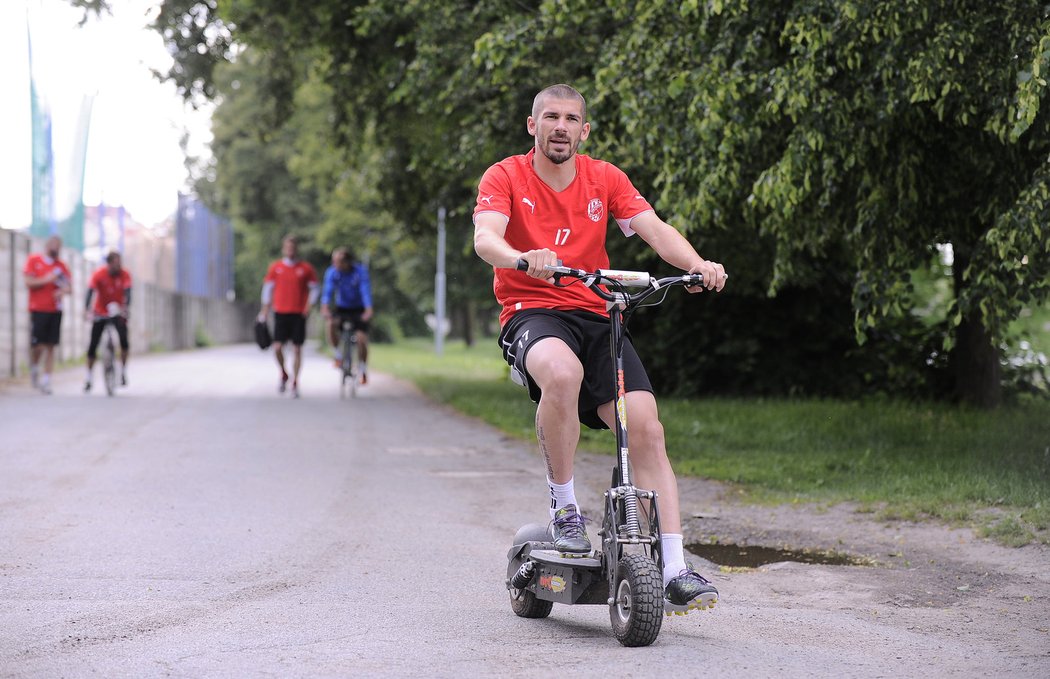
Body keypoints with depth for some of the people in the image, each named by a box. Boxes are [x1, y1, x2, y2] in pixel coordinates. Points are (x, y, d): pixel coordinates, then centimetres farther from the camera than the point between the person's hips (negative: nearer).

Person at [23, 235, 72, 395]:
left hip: (55, 310, 3)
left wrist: (63, 291, -15)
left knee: (50, 346, -1)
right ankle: (34, 369, 23)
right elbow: (28, 282, -5)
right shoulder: (34, 260, 2)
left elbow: (69, 286, 7)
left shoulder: (61, 265, 10)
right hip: (37, 310, -3)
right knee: (37, 345, -7)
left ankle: (46, 381, 2)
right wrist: (47, 280, -16)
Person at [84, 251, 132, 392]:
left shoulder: (125, 275, -15)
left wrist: (125, 308, -45)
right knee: (93, 346, -2)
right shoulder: (99, 274, -18)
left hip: (118, 313, 0)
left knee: (124, 339, -22)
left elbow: (127, 293, -26)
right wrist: (87, 310, -42)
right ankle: (88, 379, 12)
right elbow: (90, 292, -27)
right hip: (100, 313, 0)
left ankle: (123, 373, -7)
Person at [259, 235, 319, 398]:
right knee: (277, 347, -9)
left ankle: (295, 383, 8)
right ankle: (283, 375, 17)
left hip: (299, 313, 0)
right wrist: (265, 310, 7)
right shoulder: (275, 267, 5)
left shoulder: (306, 268, 3)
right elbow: (268, 288, 11)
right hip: (280, 312, 0)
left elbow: (313, 288, 8)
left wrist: (309, 305, -6)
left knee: (297, 349, 0)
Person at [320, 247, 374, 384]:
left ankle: (363, 369, 5)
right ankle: (338, 354, -9)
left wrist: (368, 310, -46)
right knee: (331, 324, -31)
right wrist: (325, 307, -46)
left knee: (361, 339, -18)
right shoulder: (332, 272, -16)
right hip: (341, 307, 1)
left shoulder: (360, 271, -21)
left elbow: (365, 290, -31)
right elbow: (328, 290, -28)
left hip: (359, 309, -1)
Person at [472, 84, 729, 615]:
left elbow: (653, 228, -2)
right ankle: (564, 507, -19)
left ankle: (674, 571, -13)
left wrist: (697, 264, -23)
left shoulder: (604, 178, 9)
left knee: (646, 426, -15)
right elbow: (485, 238, -18)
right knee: (562, 372, -39)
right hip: (532, 313, -4)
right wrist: (523, 258, -41)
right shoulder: (505, 177, 0)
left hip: (596, 316, 4)